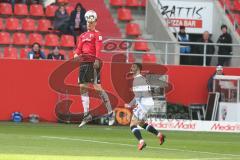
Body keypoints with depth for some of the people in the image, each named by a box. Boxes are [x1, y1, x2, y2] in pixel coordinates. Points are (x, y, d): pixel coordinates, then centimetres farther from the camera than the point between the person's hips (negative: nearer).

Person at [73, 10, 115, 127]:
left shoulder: (97, 34, 1)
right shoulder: (82, 36, 21)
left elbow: (98, 47, -12)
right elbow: (79, 48, 14)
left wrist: (96, 59, -26)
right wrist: (76, 54, -8)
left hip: (93, 63, -7)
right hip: (83, 62, 7)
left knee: (98, 88, -10)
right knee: (83, 87, 4)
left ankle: (110, 113, -2)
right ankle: (86, 115, 8)